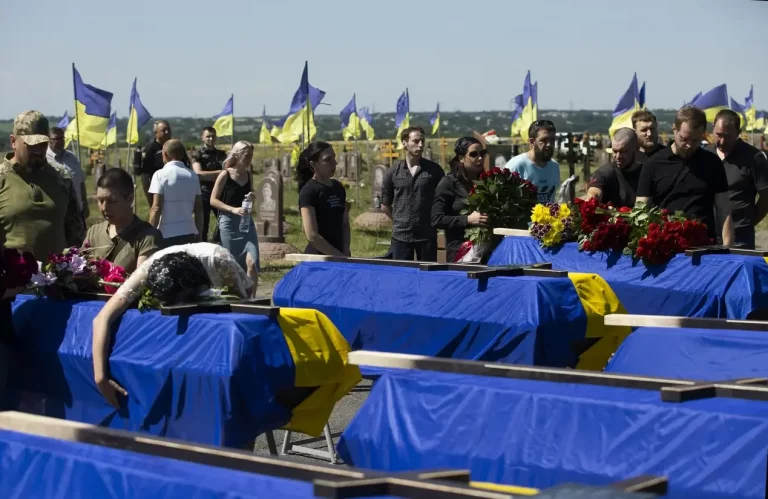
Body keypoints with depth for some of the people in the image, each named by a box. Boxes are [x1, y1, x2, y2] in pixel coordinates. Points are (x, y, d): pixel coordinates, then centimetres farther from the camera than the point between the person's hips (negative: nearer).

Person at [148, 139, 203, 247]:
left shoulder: (161, 175, -8)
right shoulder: (192, 176, 8)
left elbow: (156, 208, -13)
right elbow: (198, 208, 10)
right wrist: (199, 232, 18)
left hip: (167, 233, -5)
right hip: (188, 231, 5)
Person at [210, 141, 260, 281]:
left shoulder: (248, 175, 8)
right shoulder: (225, 175, -7)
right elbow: (213, 200, -9)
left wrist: (252, 200, -3)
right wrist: (233, 209, -21)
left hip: (246, 222, 4)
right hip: (229, 223, -4)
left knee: (252, 262, -11)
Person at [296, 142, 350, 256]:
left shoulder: (338, 187, 11)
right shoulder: (308, 191, -11)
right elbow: (312, 236, -17)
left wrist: (345, 253, -1)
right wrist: (339, 256, -15)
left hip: (340, 258, 7)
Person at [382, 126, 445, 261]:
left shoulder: (434, 170, 1)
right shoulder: (393, 172, 3)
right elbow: (385, 206, 12)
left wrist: (433, 221, 5)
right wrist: (400, 221, 8)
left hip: (427, 235, -1)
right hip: (401, 236, 1)